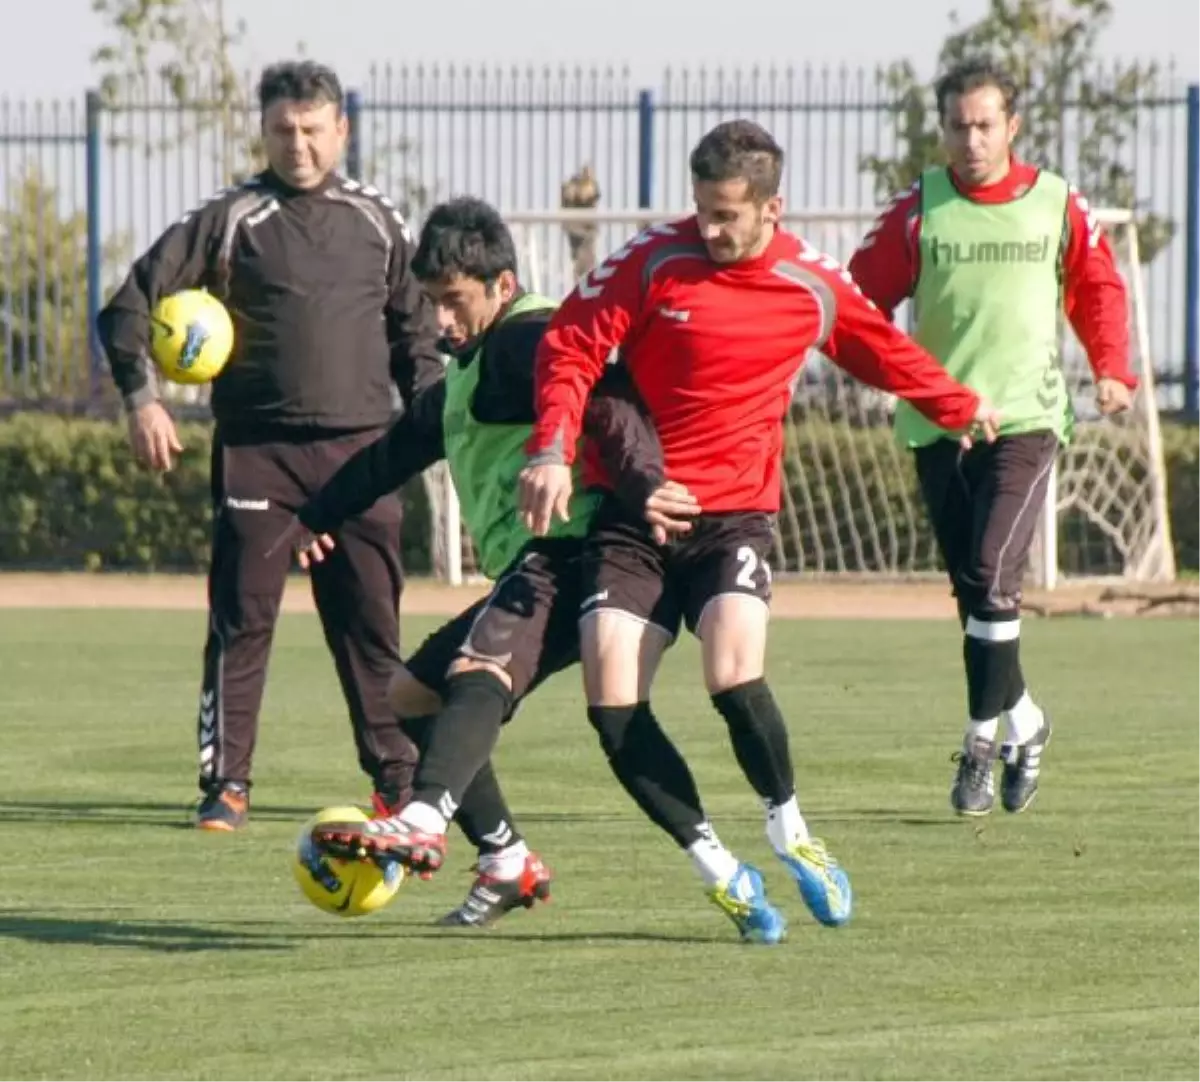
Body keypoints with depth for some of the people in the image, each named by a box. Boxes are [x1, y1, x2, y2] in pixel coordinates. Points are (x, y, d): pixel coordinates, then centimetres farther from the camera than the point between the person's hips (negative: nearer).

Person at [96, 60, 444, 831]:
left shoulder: (378, 224, 10)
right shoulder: (230, 221, 1)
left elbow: (416, 331, 19)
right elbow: (132, 305, 1)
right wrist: (142, 397, -9)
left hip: (360, 449, 2)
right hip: (257, 450, -2)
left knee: (372, 624, 4)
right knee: (242, 621, -4)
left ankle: (398, 779, 12)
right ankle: (226, 783, 0)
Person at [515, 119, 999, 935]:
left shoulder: (814, 287, 3)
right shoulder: (656, 262, -5)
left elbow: (883, 352, 23)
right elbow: (572, 345, -4)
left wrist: (959, 407, 36)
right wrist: (552, 449, -18)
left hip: (736, 510, 0)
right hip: (633, 511, 0)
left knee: (734, 669, -25)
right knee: (612, 698, -14)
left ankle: (790, 830, 1)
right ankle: (711, 861, 2)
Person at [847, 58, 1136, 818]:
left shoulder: (1059, 206, 3)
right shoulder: (918, 213, 2)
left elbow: (1099, 290, 14)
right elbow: (863, 298, 2)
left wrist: (1113, 370, 0)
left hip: (1025, 417, -2)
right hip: (937, 422, 2)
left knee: (993, 576, -16)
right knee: (972, 587, 7)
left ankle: (984, 738, -7)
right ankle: (1021, 719, 26)